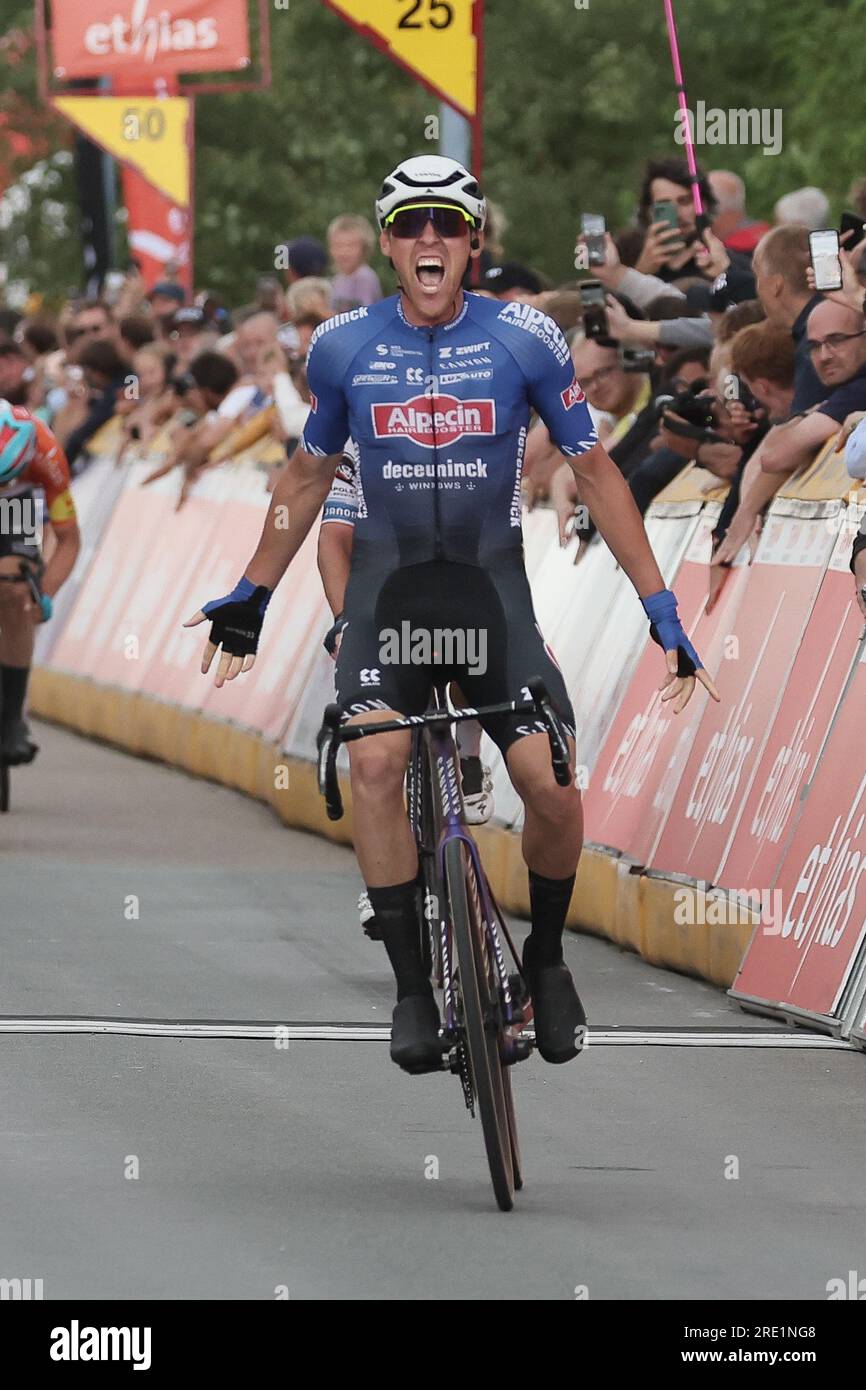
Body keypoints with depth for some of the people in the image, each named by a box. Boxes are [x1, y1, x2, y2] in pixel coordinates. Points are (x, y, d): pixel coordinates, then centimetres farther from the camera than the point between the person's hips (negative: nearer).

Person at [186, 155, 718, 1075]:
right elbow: (308, 475, 13)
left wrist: (659, 603, -2)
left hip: (491, 583, -1)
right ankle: (411, 988, -16)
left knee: (554, 787, -15)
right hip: (387, 582, 1)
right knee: (375, 764, -25)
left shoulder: (525, 340, -6)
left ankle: (545, 956, 13)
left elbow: (593, 471, 1)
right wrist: (251, 594, 15)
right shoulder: (343, 346, -2)